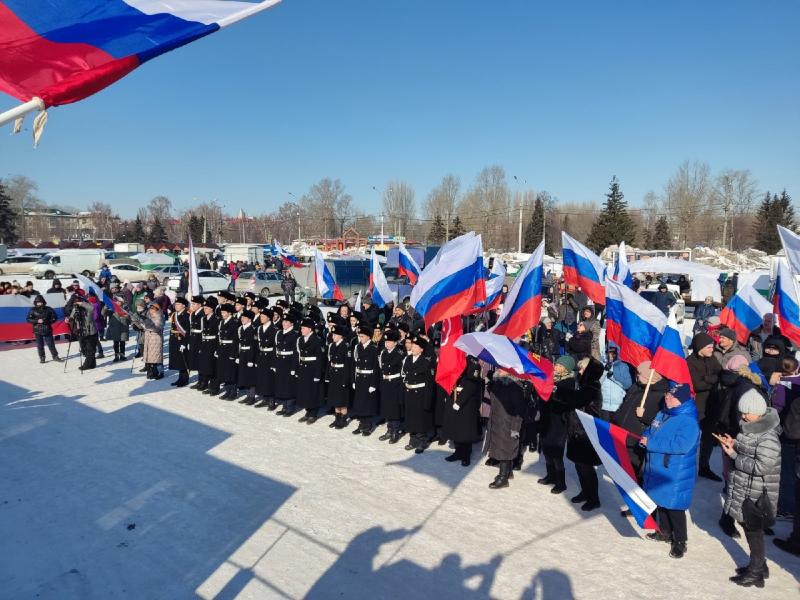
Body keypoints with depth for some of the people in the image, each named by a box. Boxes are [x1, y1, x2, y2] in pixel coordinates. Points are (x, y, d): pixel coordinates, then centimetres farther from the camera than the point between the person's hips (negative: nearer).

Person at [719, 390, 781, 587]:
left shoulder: (768, 438, -24)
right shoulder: (748, 427, 3)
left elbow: (761, 467, -26)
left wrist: (734, 456, -20)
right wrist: (733, 445, -2)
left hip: (755, 496, -8)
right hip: (743, 491, 8)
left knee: (754, 531, 6)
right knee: (748, 527, 20)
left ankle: (756, 574, 22)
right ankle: (759, 565, 38)